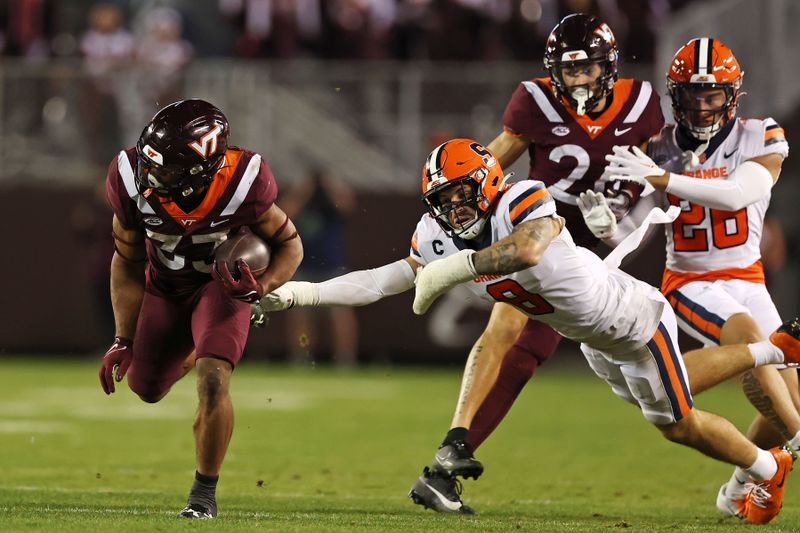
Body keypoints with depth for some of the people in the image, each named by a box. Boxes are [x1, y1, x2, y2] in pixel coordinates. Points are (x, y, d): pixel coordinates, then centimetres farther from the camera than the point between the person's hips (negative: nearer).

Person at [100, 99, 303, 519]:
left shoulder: (242, 183, -35)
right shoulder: (132, 180, -29)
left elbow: (289, 245, -15)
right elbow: (128, 263, -11)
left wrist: (262, 286, -35)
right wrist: (123, 340, -11)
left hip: (223, 282, -3)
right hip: (164, 286, 3)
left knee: (212, 383, -21)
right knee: (146, 387, 12)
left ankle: (204, 492, -2)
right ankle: (190, 350, 48)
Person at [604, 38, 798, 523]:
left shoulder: (760, 139, -7)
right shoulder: (661, 150, -5)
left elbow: (736, 194, -26)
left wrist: (662, 179, -36)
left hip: (746, 280, 2)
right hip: (690, 283, -2)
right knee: (749, 338, -33)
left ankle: (739, 491, 22)